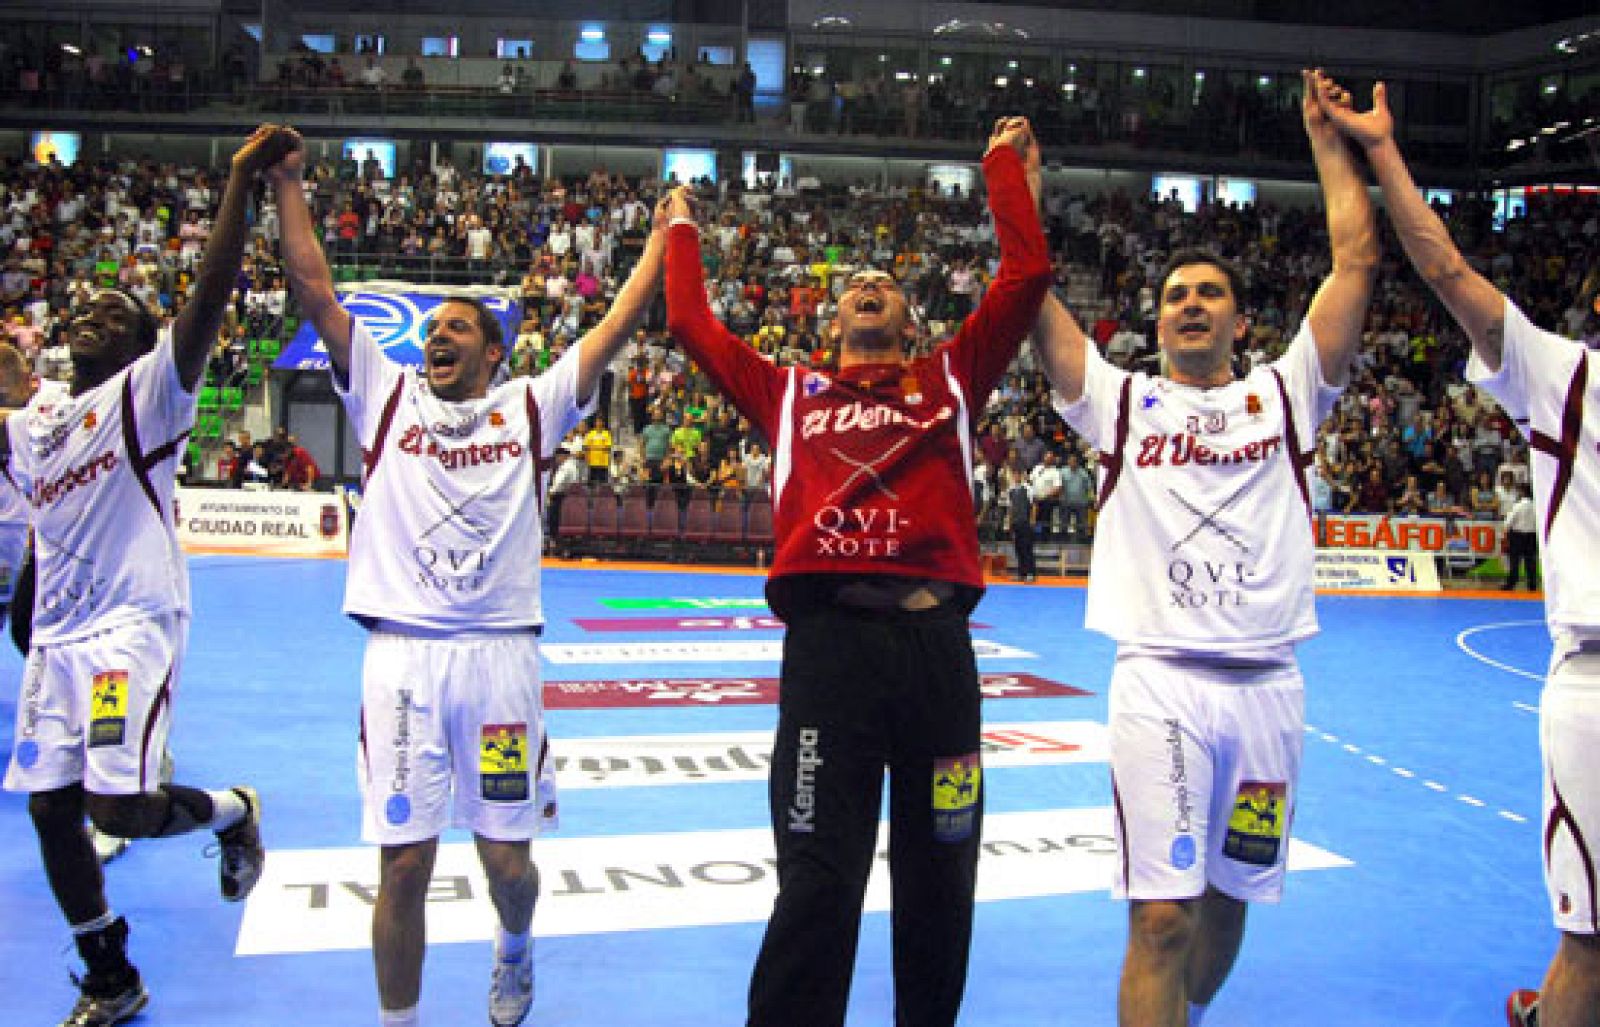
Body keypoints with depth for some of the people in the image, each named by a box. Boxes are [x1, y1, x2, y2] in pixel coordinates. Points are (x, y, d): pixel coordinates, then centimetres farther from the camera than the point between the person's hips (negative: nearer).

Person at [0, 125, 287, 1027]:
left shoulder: (146, 394, -3)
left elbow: (208, 300, -17)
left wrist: (242, 182, -27)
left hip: (134, 627, -7)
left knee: (118, 807, -17)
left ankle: (232, 811, 17)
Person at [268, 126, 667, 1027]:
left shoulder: (530, 407, 9)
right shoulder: (388, 395, 12)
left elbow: (618, 325, 7)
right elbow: (316, 293, 9)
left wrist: (667, 233, 8)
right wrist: (288, 185, 7)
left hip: (501, 652, 0)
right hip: (402, 652, 1)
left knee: (507, 856, 8)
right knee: (404, 864, 1)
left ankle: (515, 951, 41)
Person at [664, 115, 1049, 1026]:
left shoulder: (951, 380, 18)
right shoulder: (790, 392, 19)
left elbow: (1027, 275, 14)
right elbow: (691, 323, 19)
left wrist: (1008, 166, 23)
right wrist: (683, 229, 34)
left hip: (935, 640, 1)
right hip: (826, 638, -1)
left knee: (939, 881, 12)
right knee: (817, 884, -1)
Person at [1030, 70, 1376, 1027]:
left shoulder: (1284, 395, 11)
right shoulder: (1121, 400, 9)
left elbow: (1358, 259, 8)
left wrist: (1329, 136, 13)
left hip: (1268, 686, 3)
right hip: (1161, 684, -2)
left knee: (1229, 901, 14)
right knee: (1161, 916, -8)